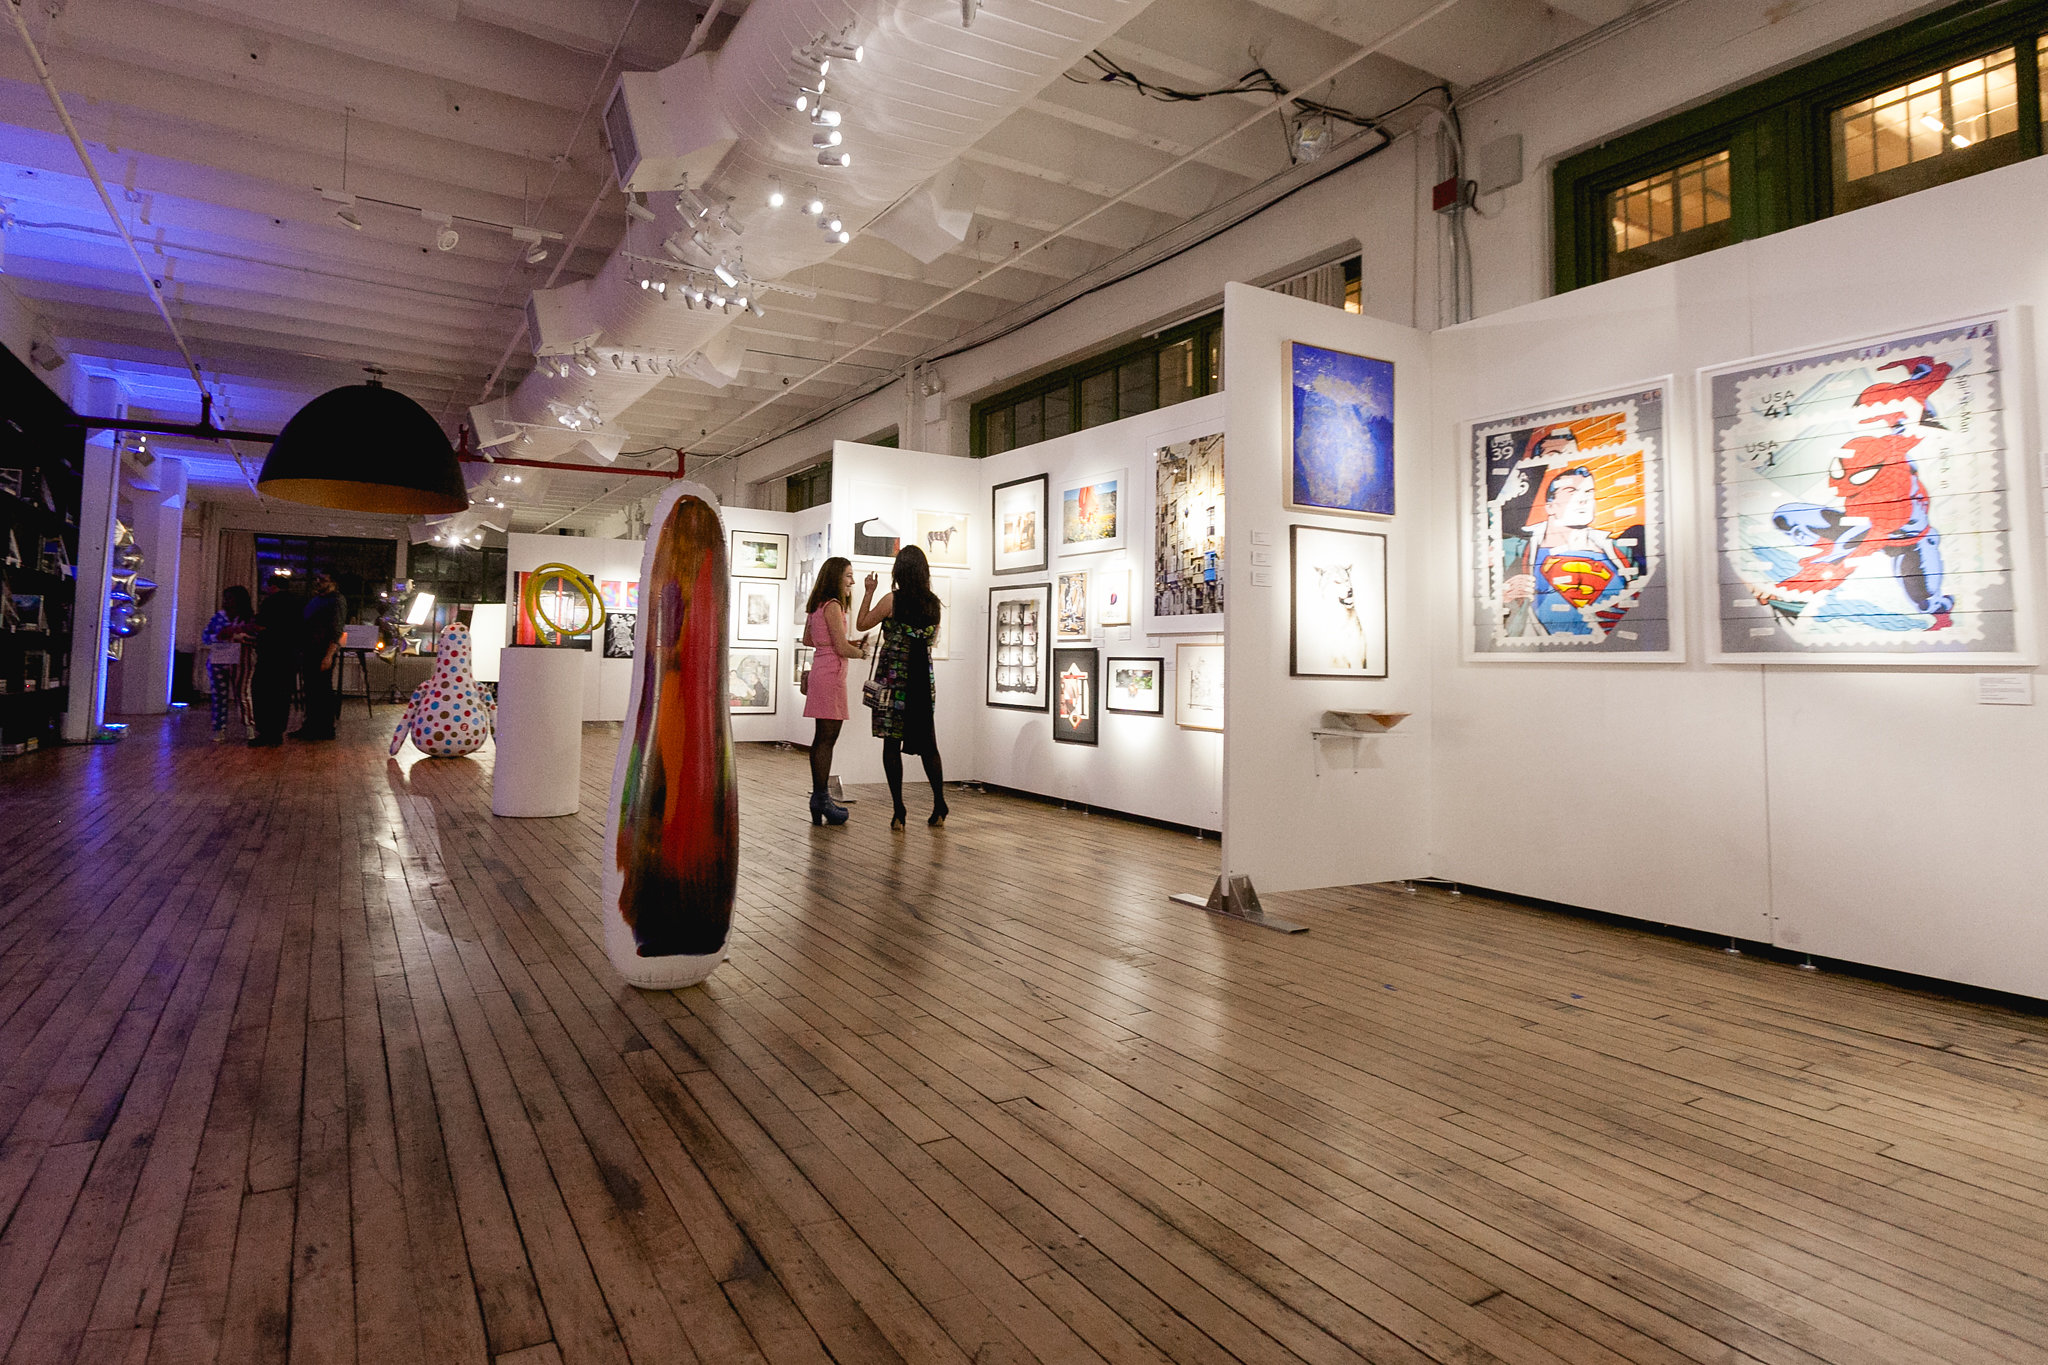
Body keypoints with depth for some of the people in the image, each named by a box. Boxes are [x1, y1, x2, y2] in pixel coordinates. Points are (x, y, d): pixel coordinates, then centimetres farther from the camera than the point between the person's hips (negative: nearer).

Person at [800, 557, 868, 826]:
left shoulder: (816, 605, 15)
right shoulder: (832, 606, -13)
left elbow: (808, 639, 25)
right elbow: (842, 648, -17)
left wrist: (850, 643, 19)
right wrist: (861, 652, 4)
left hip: (821, 670, 10)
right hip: (831, 673, -10)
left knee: (822, 738, 12)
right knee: (827, 738, -6)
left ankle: (819, 797, 18)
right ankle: (820, 799, -3)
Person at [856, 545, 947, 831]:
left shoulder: (892, 600, -8)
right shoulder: (934, 604, 4)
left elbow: (862, 624, 3)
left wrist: (869, 591, 12)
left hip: (893, 678, -4)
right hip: (924, 679, 4)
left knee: (892, 743, 1)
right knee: (927, 743, 12)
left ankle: (899, 811, -1)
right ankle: (939, 809, 11)